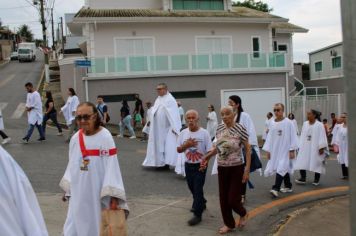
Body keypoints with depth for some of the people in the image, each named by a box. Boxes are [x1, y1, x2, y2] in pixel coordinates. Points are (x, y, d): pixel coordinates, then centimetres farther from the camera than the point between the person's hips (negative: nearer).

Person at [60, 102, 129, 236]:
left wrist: (113, 196, -20)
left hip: (98, 193, -5)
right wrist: (67, 188, 16)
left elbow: (112, 166, -18)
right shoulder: (75, 138, 1)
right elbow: (72, 164, 11)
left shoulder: (105, 137, -17)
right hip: (78, 193, 6)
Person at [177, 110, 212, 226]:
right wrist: (186, 145, -15)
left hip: (200, 166, -5)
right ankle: (201, 203, 45)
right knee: (192, 188, 19)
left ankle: (197, 215, 5)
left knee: (198, 189, -4)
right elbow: (178, 150, 3)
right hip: (188, 165, 5)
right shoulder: (183, 133, -1)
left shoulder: (204, 133, -12)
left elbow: (210, 151, -11)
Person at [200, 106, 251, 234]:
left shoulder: (240, 129, -15)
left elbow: (248, 149, -11)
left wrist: (247, 170, -15)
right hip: (221, 168, 5)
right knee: (223, 198, 9)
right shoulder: (219, 128, 1)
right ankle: (229, 224, 29)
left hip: (237, 168, -5)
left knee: (233, 199, -1)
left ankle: (243, 214, 32)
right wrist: (207, 157, 6)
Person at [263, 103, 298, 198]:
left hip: (285, 150, -5)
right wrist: (268, 150, 5)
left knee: (281, 168, -14)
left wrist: (292, 150, -12)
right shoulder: (273, 124, 4)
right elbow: (269, 137, 7)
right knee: (284, 169, 16)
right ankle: (288, 187, 29)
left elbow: (293, 137, -9)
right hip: (275, 150, 5)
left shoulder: (288, 123, -9)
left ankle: (275, 189, -18)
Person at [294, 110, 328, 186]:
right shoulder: (305, 124, 8)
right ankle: (303, 178, 3)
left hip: (315, 147, -5)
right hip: (305, 147, 5)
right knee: (302, 162, -3)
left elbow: (322, 137, -11)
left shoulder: (319, 125, -8)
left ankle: (316, 180, 17)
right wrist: (300, 146, 7)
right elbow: (302, 136, 10)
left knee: (316, 163, 4)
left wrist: (321, 147, -15)